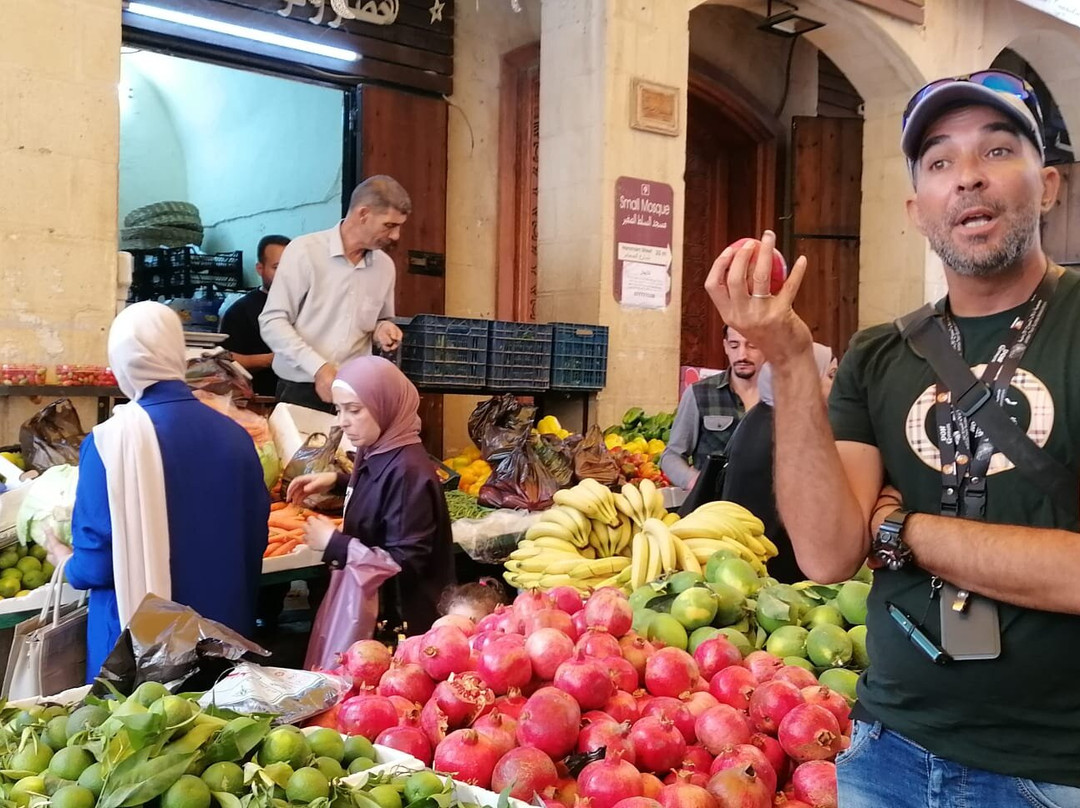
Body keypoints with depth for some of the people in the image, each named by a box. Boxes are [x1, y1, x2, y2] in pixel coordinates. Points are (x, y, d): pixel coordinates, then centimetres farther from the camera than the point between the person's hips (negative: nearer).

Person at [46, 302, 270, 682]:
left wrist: (68, 563, 10)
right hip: (224, 633, 3)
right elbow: (255, 540, 3)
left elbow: (97, 564, -13)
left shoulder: (111, 440, -17)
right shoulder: (234, 435, -6)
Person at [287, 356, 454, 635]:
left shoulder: (407, 472, -26)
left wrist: (333, 543, -22)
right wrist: (336, 482, 6)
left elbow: (404, 563, -27)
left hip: (402, 620, -9)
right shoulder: (378, 453, 0)